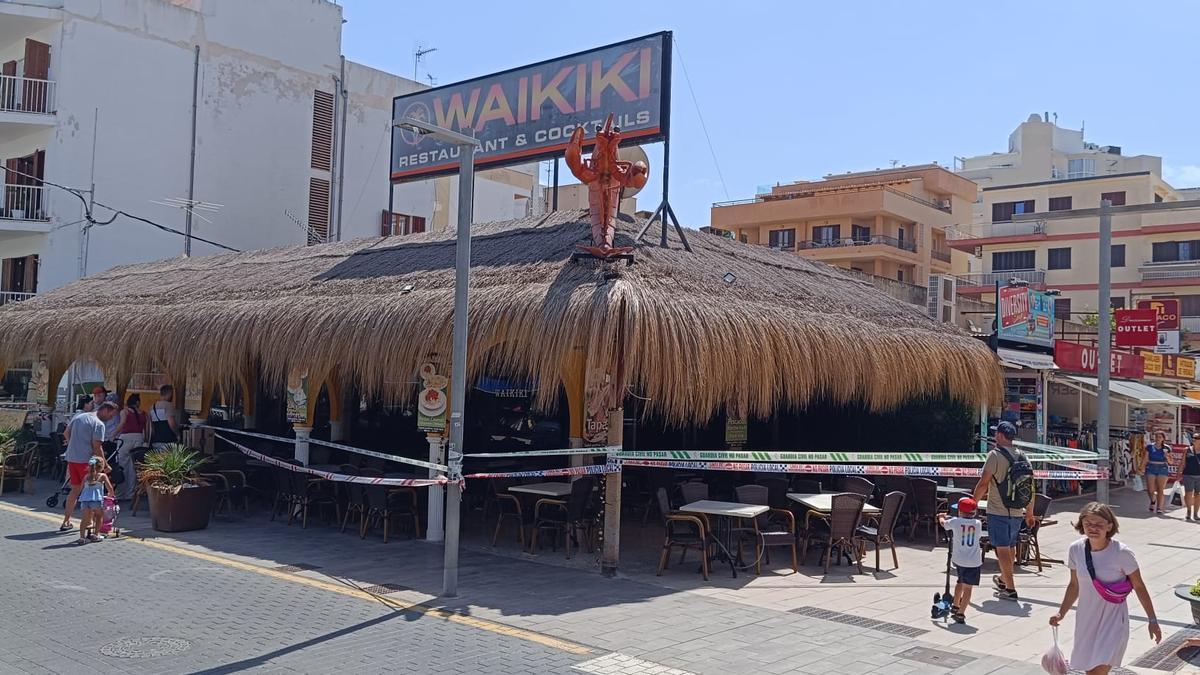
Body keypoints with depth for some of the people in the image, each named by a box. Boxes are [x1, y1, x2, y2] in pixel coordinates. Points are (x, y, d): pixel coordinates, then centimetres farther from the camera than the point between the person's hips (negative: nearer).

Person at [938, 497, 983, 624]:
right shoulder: (978, 524, 0)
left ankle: (955, 606, 37)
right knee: (967, 587, 0)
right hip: (974, 561, -1)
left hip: (958, 560, 1)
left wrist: (941, 517, 39)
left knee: (961, 582, 24)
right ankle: (960, 614, -5)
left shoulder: (955, 521, -5)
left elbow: (943, 523, 16)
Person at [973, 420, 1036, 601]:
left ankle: (1010, 589, -3)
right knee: (1011, 546, 20)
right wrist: (1030, 513, 18)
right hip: (1017, 512, 7)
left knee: (1002, 548, -3)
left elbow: (983, 484, -15)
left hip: (998, 511, -7)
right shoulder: (1022, 457, 7)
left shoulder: (995, 455, -13)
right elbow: (1031, 489, 10)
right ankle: (1003, 579, 37)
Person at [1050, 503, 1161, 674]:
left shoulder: (1122, 553, -17)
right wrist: (1061, 613, 4)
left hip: (1113, 620, -4)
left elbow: (1139, 587, -5)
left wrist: (1152, 620, -1)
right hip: (1086, 620, 4)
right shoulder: (1075, 550, -6)